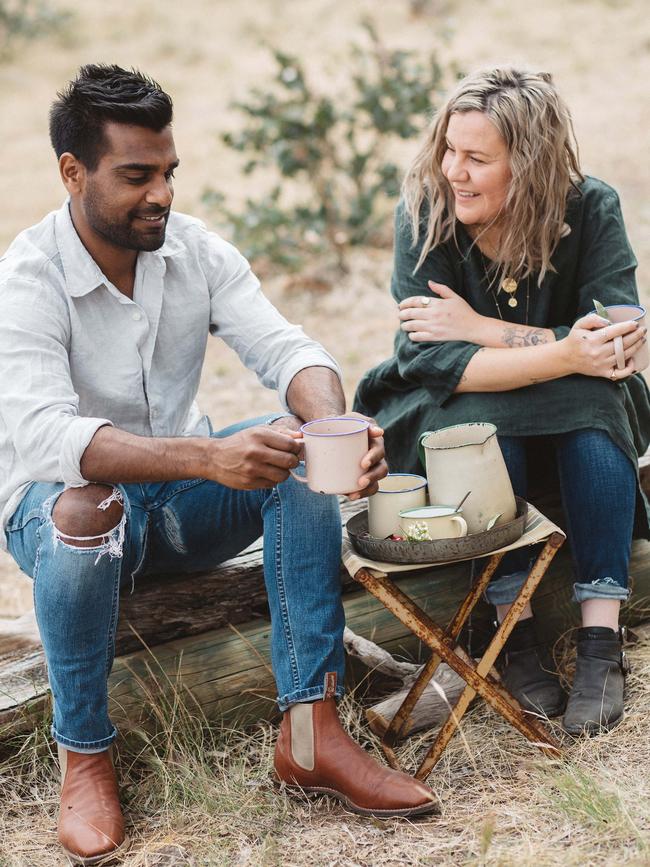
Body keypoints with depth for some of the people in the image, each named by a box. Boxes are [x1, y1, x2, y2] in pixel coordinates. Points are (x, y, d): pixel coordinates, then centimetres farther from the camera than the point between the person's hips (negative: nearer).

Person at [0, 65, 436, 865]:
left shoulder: (197, 250, -4)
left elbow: (283, 348, -12)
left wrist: (334, 426, -37)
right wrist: (208, 457, -49)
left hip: (183, 497, 5)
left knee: (296, 445, -22)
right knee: (84, 512, -40)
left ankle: (310, 732, -24)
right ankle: (84, 755, -18)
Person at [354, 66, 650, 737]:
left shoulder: (590, 209, -16)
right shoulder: (424, 212, -17)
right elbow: (432, 360, -26)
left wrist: (480, 329, -26)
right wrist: (562, 356, -39)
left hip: (574, 418, 1)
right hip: (452, 412, -1)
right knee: (480, 416, -33)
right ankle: (517, 633, -25)